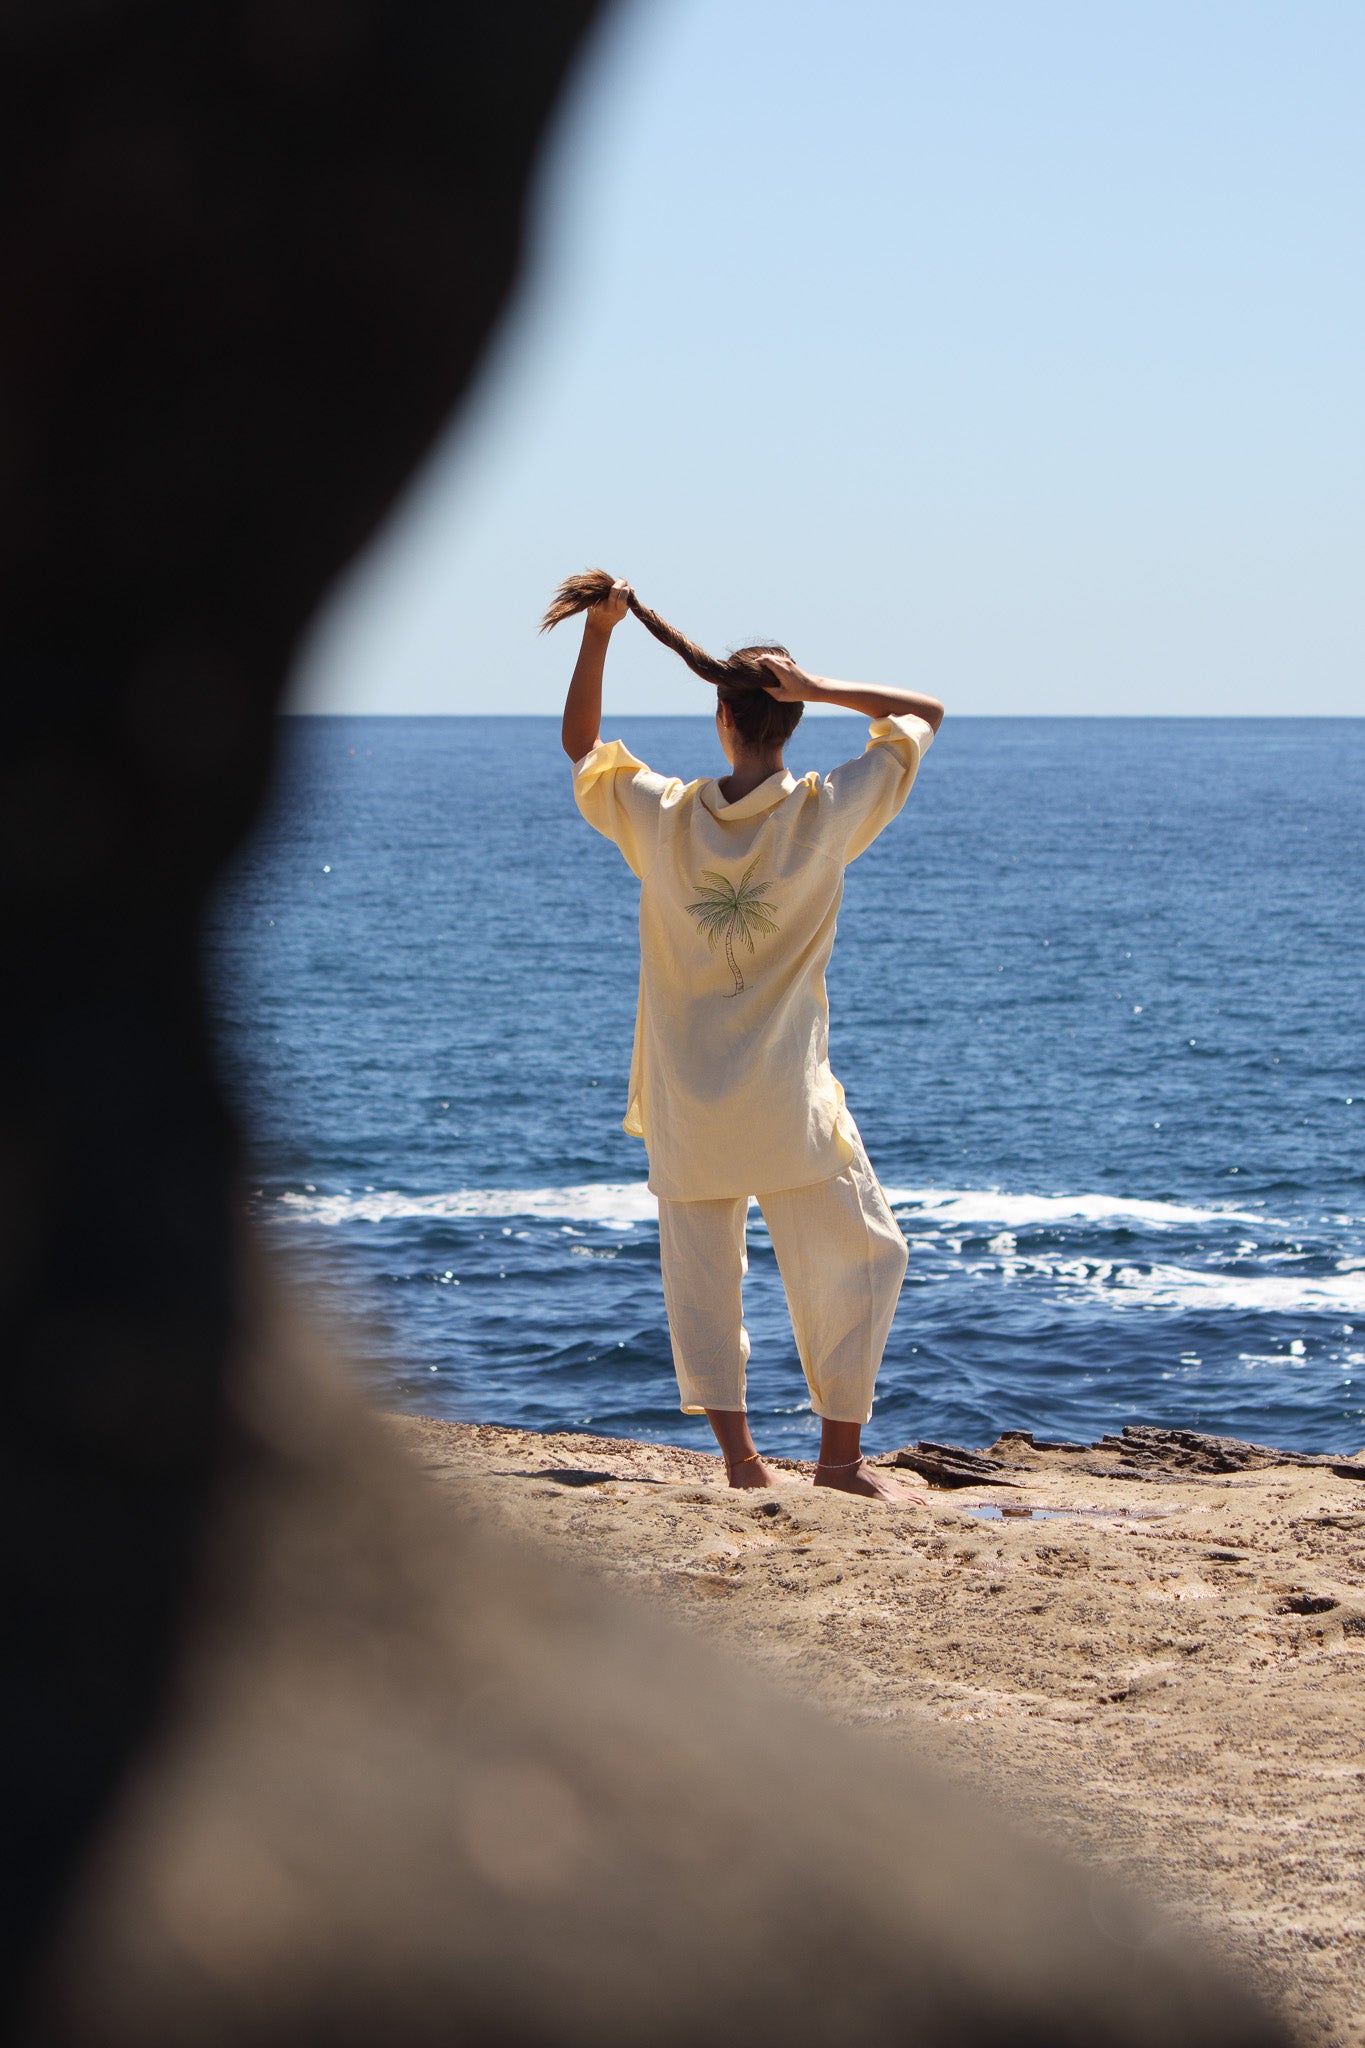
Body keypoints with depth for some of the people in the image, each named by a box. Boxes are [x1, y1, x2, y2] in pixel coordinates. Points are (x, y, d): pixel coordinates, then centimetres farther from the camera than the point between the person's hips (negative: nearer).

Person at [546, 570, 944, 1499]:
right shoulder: (827, 815, -10)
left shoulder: (661, 818, -6)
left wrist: (600, 631, 6)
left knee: (701, 1274, 11)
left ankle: (739, 1454, 6)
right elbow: (924, 713, 3)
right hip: (786, 1102, -2)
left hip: (684, 1106, 2)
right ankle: (842, 1452, 11)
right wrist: (819, 688, -8)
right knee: (857, 1255, 11)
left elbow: (581, 745, 14)